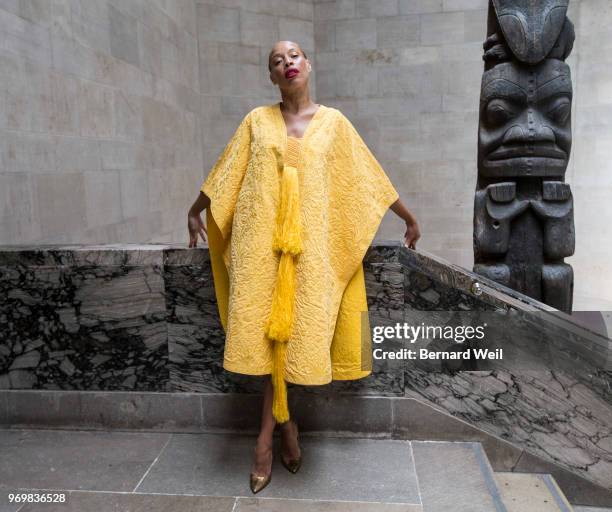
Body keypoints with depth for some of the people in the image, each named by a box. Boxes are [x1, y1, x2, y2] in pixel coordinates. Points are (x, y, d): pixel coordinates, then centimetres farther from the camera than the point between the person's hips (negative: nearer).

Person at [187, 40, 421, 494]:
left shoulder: (334, 122, 7)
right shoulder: (257, 121, 9)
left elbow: (369, 177, 11)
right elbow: (225, 174, 17)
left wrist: (410, 218, 14)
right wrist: (196, 210, 23)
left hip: (310, 242, 0)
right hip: (261, 239, 1)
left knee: (295, 331, 0)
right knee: (267, 330, 0)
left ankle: (267, 433, 16)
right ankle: (284, 422, 18)